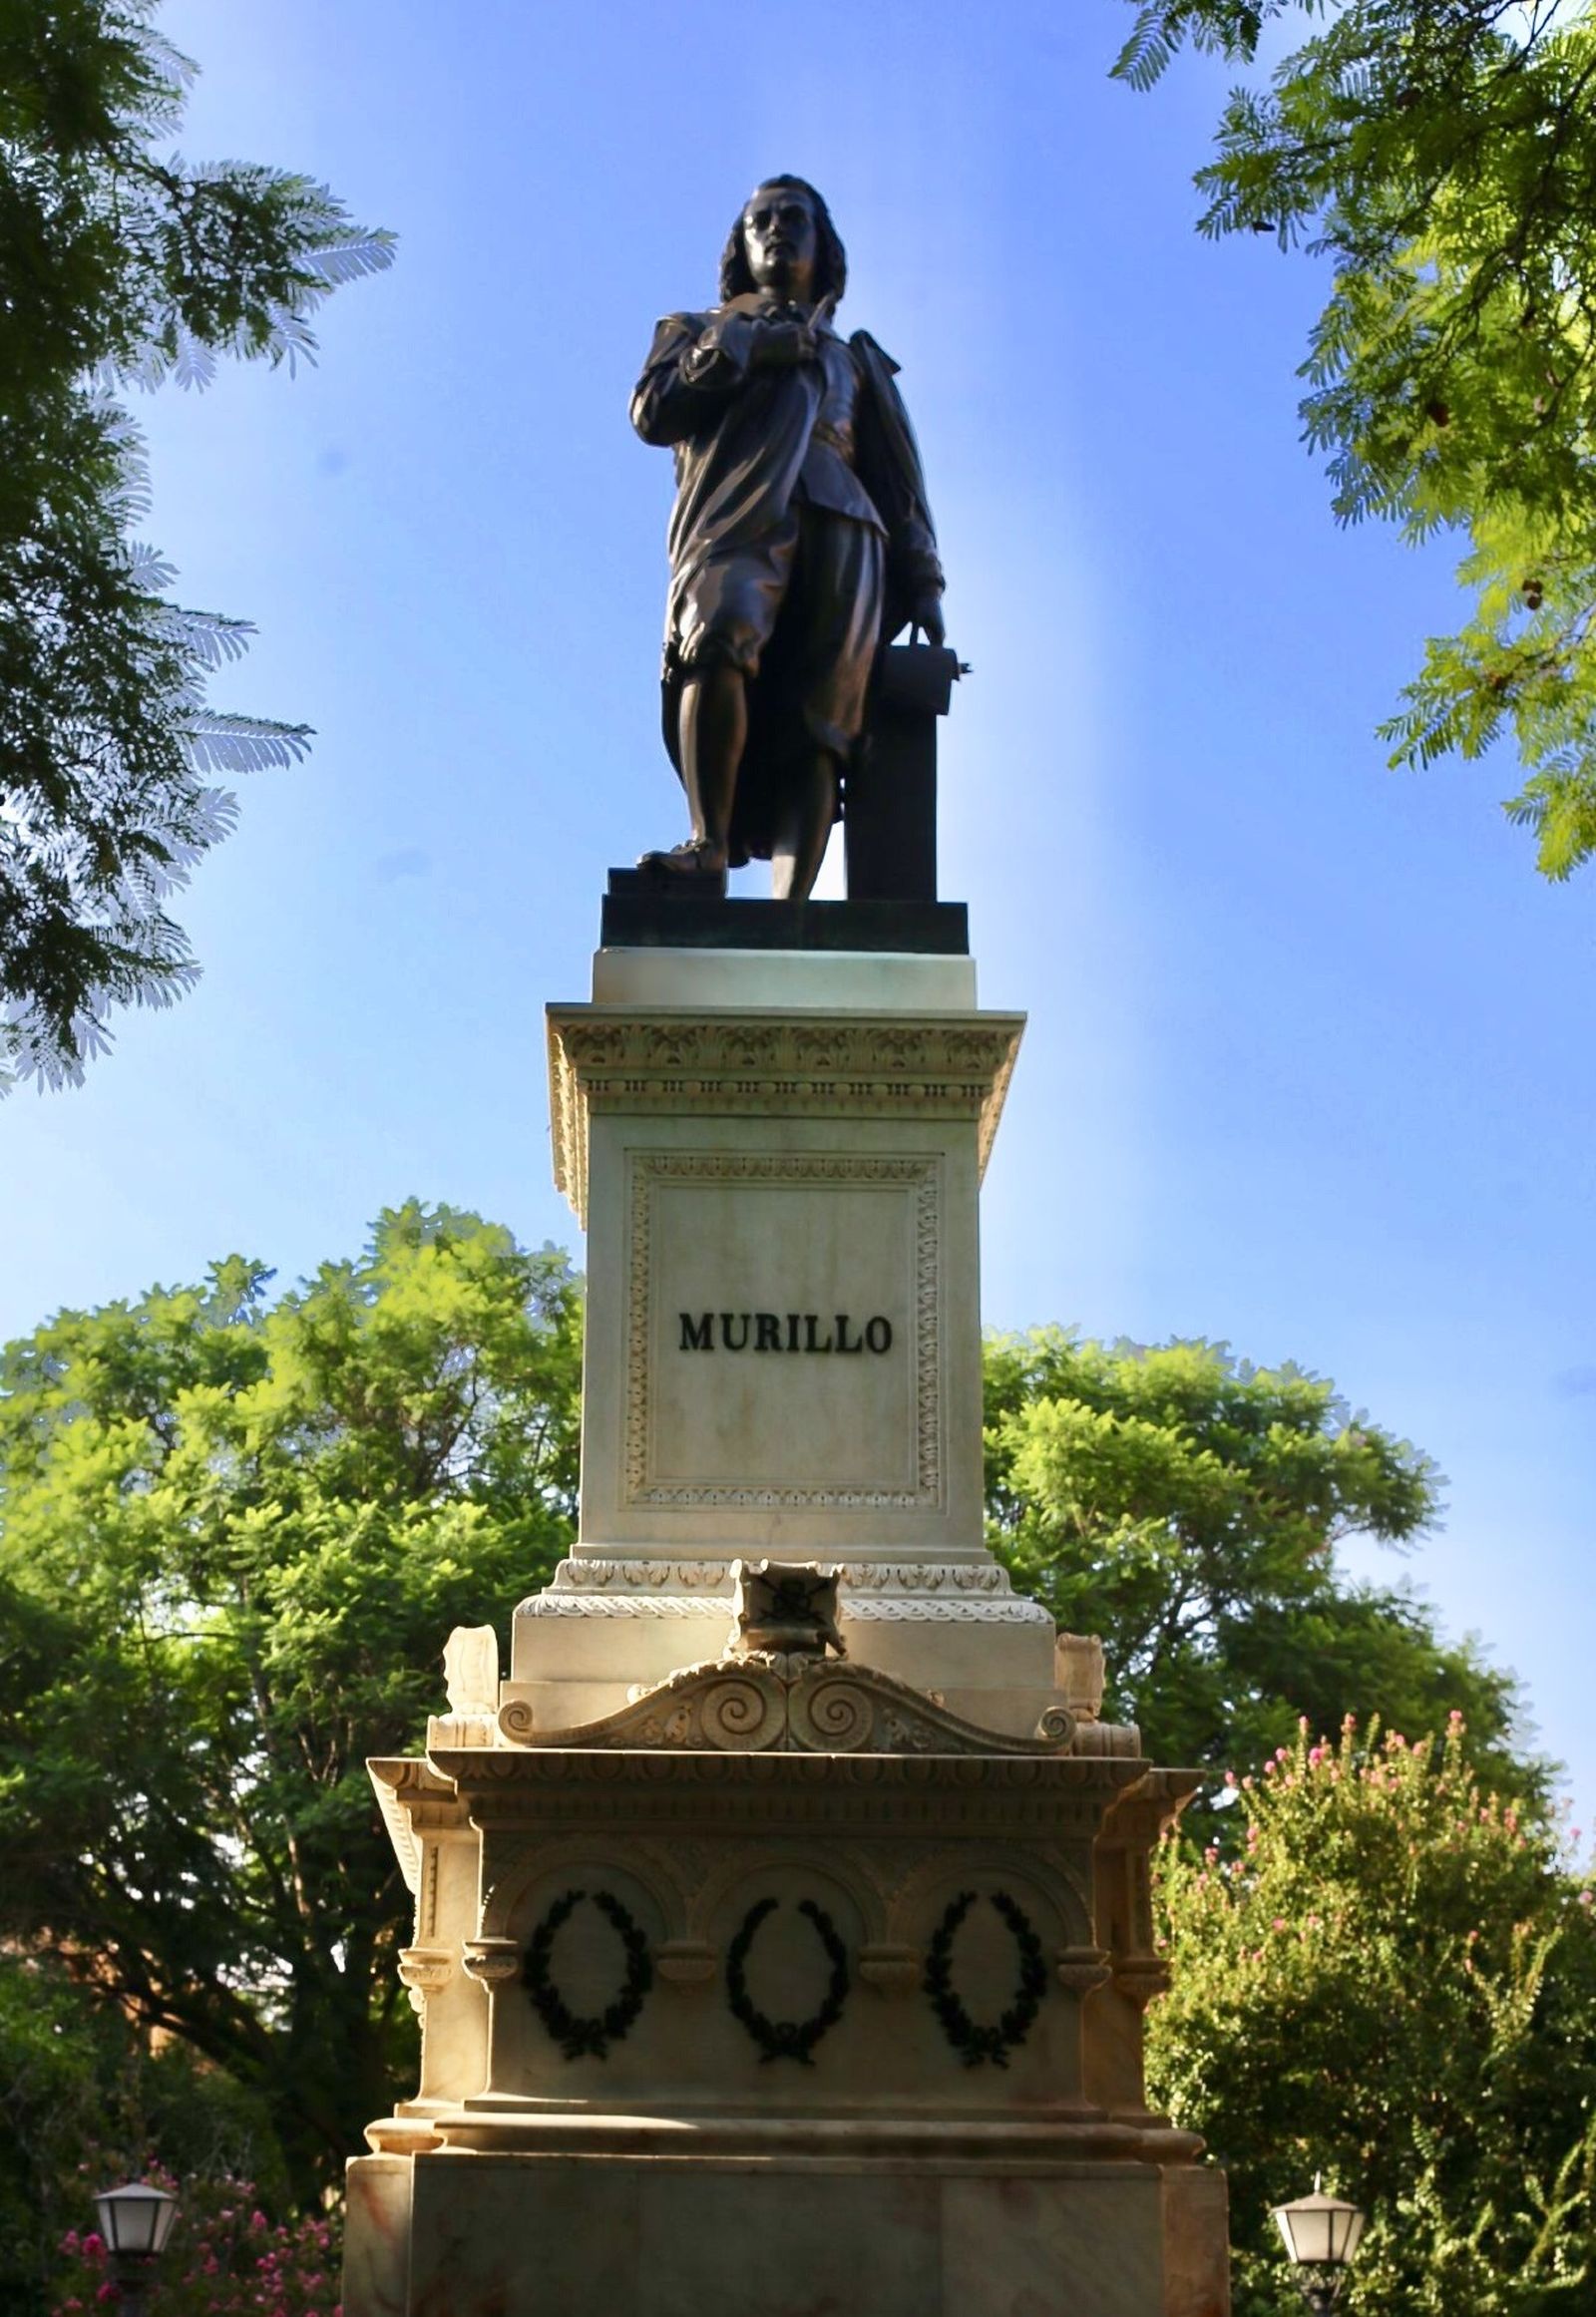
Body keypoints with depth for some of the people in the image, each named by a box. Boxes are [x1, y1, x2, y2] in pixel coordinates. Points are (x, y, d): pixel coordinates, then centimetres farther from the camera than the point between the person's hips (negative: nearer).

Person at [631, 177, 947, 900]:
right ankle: (711, 840, -31)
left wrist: (923, 585, 9)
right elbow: (652, 414, 11)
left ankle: (789, 910, -32)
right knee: (719, 643, -35)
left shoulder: (853, 359, 35)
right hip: (737, 522, -1)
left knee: (818, 720, -19)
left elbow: (899, 484, 24)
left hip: (841, 533, 1)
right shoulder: (700, 331, 32)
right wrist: (746, 349, 7)